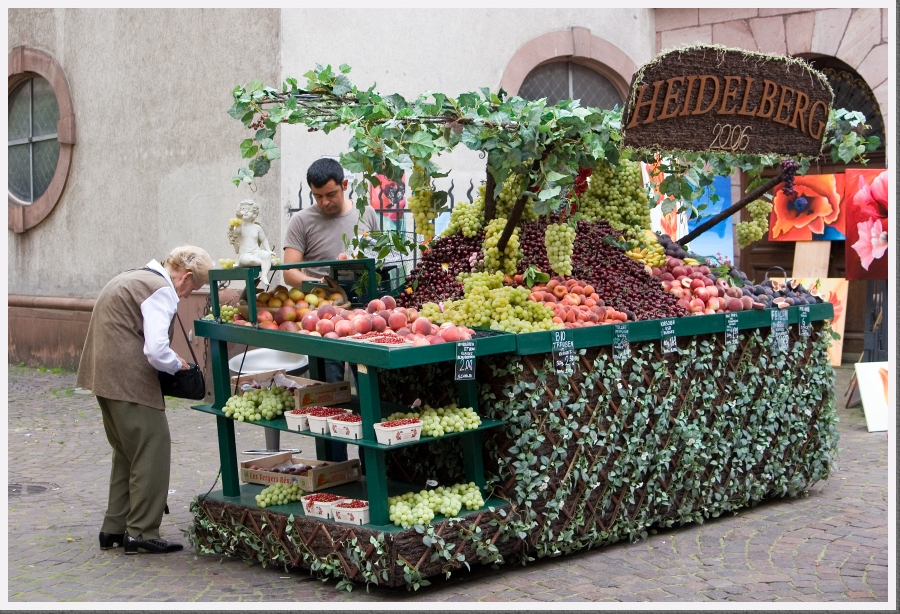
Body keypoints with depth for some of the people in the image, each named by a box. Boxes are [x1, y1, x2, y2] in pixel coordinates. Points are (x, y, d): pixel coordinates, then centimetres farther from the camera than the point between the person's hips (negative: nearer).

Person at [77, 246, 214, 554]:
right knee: (153, 450, -2)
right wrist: (177, 364, -2)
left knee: (127, 452, 19)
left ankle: (115, 528, 23)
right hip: (129, 379, -10)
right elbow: (156, 351, -23)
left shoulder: (131, 278, 18)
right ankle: (141, 533, 1)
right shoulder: (160, 290, -13)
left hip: (104, 375, 10)